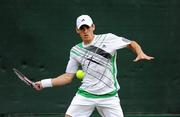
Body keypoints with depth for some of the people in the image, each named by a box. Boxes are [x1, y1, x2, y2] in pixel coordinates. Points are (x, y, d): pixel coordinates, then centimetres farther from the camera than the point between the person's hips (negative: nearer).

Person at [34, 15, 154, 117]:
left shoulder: (108, 39, -3)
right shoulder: (75, 51, 7)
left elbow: (132, 44, 6)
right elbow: (68, 77, 11)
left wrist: (141, 53, -15)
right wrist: (45, 83, 3)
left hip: (109, 96, -2)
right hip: (85, 95, 2)